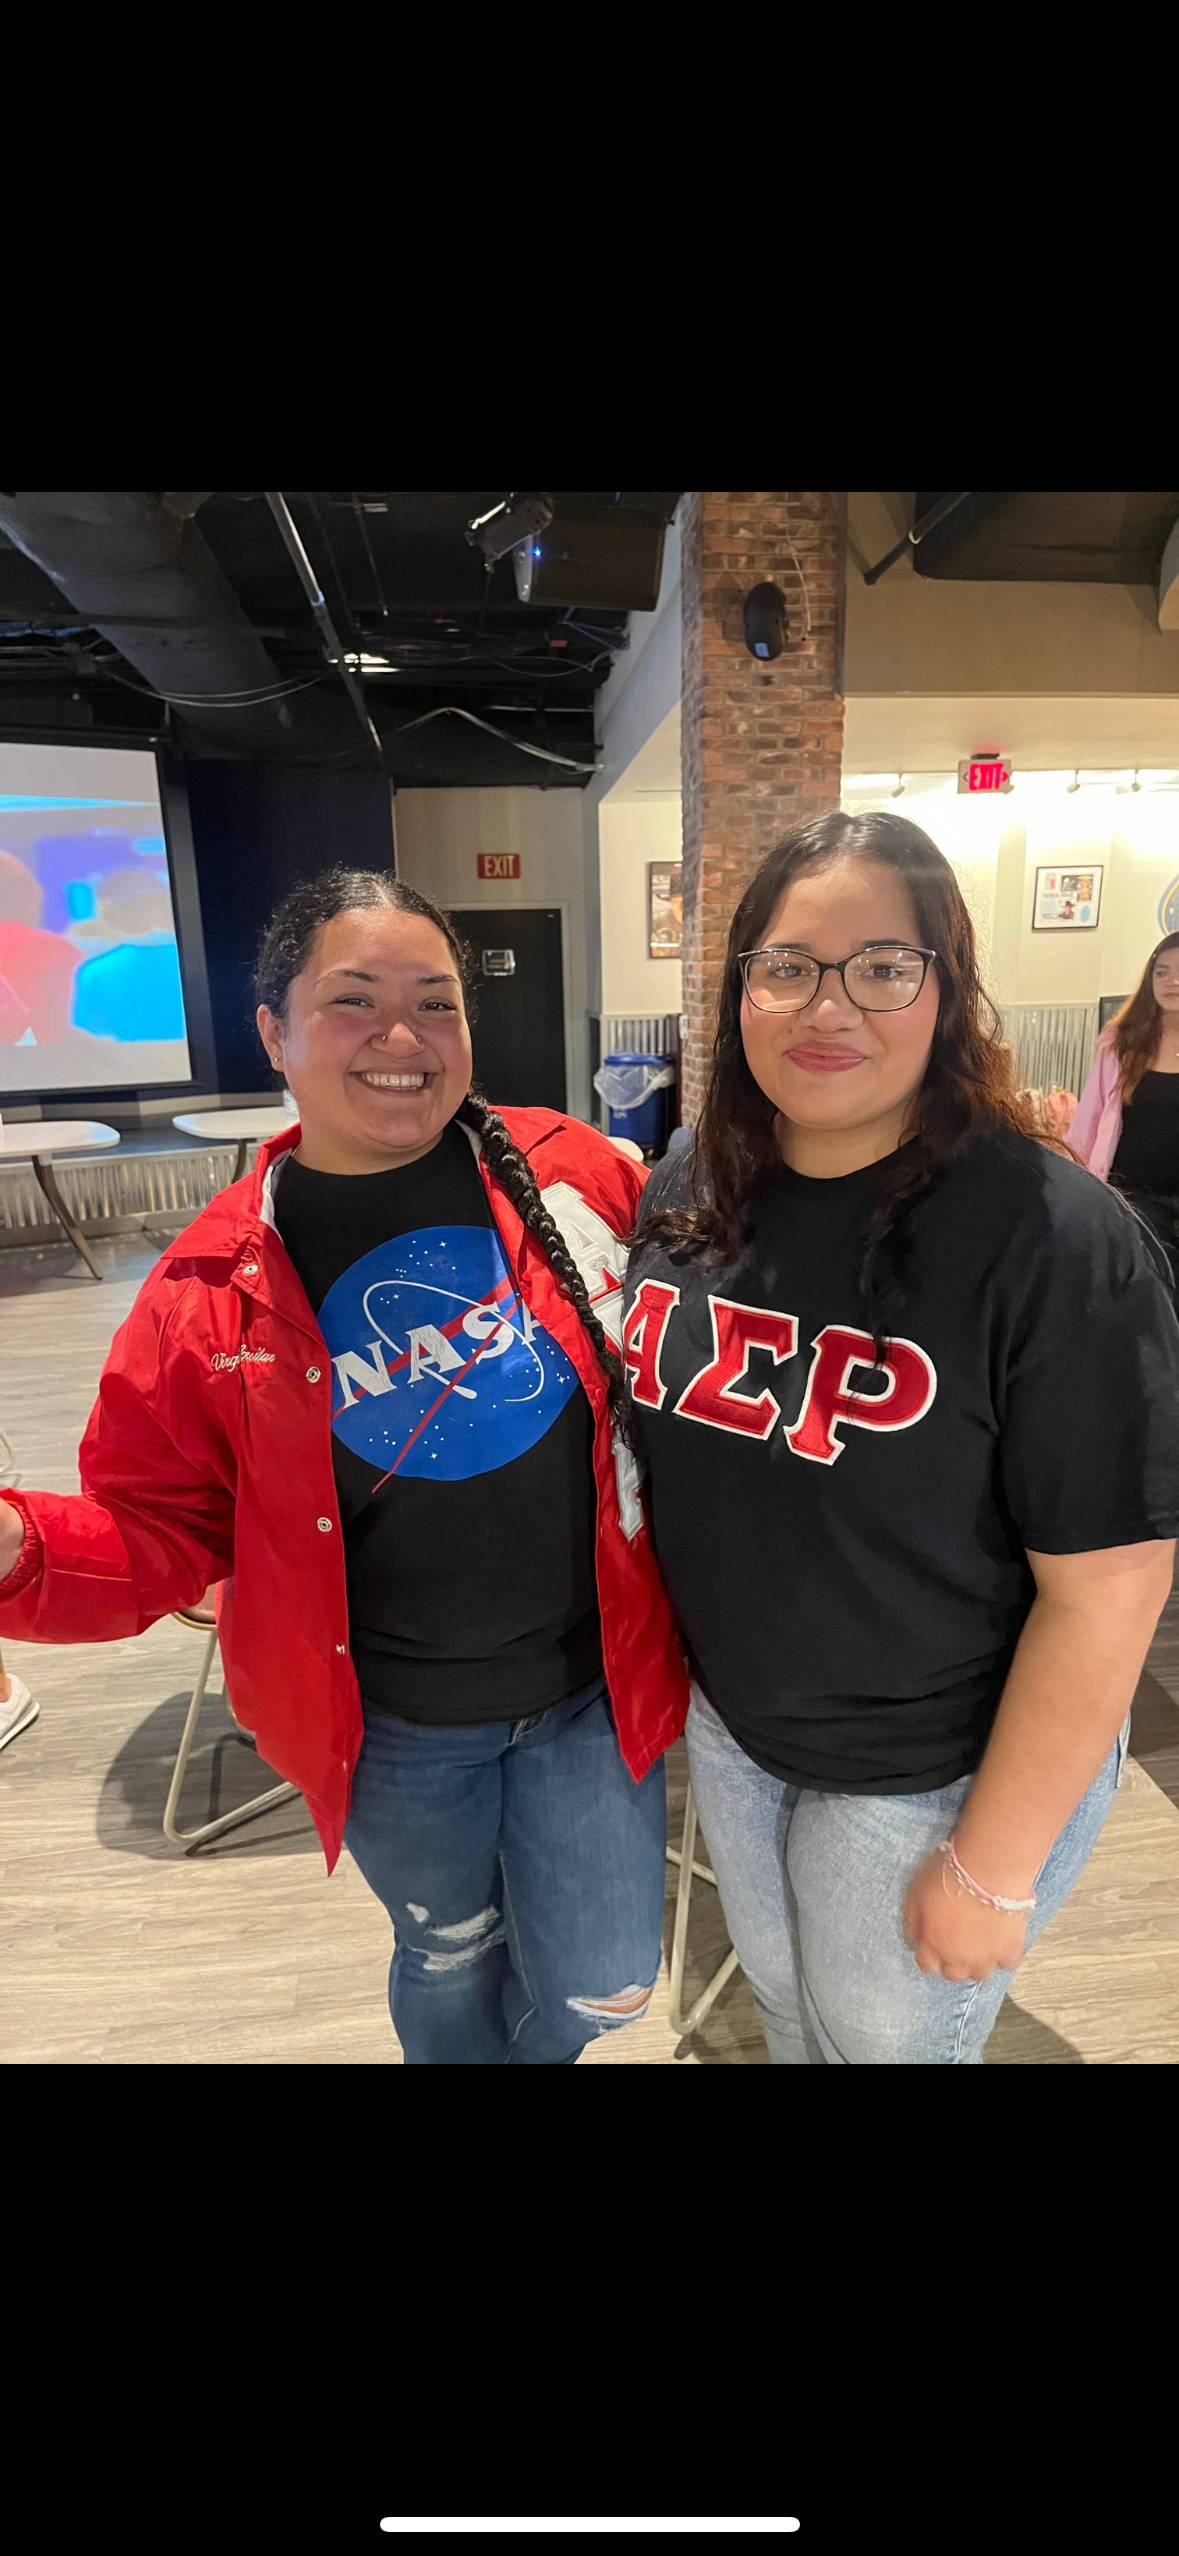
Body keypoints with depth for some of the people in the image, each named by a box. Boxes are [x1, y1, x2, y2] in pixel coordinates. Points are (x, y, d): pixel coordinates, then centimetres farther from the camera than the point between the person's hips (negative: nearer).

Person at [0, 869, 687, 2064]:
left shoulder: (576, 1172, -13)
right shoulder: (215, 1283, -12)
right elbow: (159, 1528, -7)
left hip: (593, 1686, 1)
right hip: (390, 1726, 0)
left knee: (600, 1985, 19)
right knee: (449, 1960, 27)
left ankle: (529, 2040, 56)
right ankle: (475, 2043, 63)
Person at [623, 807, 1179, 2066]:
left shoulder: (1047, 1237, -26)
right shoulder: (684, 1197, -8)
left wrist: (994, 1866, -15)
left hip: (932, 1771, -4)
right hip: (727, 1721, 5)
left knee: (886, 2035, 23)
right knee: (784, 2006, 30)